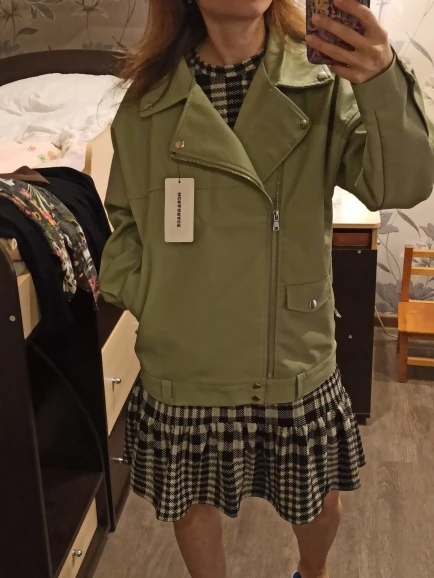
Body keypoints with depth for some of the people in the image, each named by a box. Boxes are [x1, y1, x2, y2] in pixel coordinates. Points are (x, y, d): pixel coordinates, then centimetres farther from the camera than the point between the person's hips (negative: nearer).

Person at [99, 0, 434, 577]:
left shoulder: (321, 84, -7)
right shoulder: (149, 101, -4)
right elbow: (126, 220, 8)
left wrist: (384, 84, -35)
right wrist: (144, 299, -6)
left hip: (296, 362, 0)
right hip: (184, 369, 1)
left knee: (319, 501, 20)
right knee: (191, 502, 19)